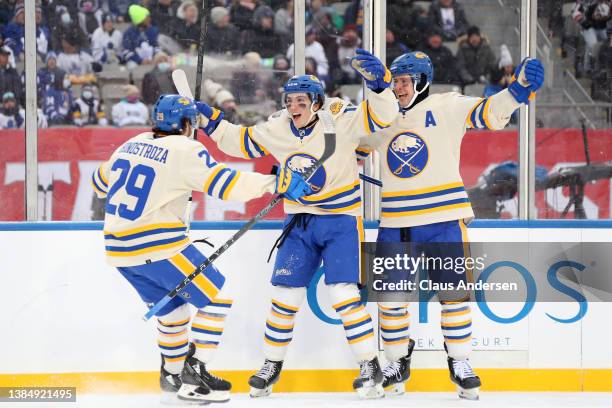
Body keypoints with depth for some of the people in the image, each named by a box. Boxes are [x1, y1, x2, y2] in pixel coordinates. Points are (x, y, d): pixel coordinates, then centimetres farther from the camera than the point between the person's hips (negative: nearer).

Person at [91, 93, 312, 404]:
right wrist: (274, 184, -13)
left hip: (118, 249, 8)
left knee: (172, 306, 25)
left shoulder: (132, 145, 13)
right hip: (158, 246, -8)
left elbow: (100, 183, 26)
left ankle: (172, 377, 29)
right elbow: (227, 185, -16)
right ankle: (193, 374, -2)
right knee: (217, 297, 3)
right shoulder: (185, 151, -9)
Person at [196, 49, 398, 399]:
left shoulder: (339, 121, -16)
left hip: (341, 220, -4)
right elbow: (243, 143, 12)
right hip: (300, 222, 5)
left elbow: (381, 116, -25)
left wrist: (380, 84, -41)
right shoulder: (276, 130, -2)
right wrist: (214, 123, 1)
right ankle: (272, 366, 18)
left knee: (344, 294, -13)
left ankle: (371, 368, -2)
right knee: (285, 293, 2)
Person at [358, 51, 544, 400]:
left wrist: (521, 87, -27)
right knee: (389, 293, 4)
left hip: (442, 218, -4)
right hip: (394, 223, 4)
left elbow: (491, 113, -13)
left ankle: (460, 363, 8)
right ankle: (397, 363, 19)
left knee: (453, 291, -2)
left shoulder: (446, 107, -3)